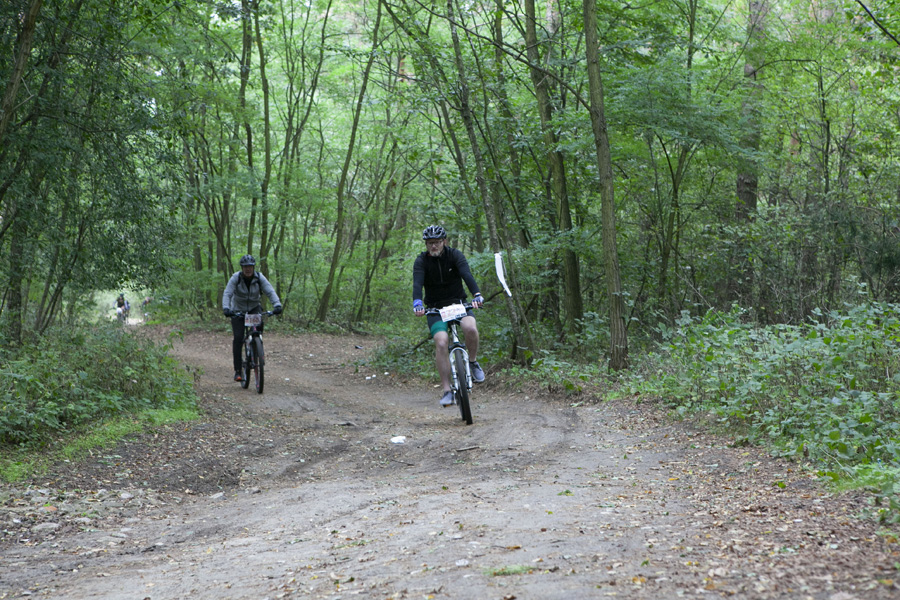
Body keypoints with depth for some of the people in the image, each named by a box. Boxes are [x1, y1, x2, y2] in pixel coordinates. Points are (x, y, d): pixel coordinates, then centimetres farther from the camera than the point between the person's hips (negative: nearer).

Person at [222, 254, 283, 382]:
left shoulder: (259, 278, -13)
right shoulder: (235, 278, -17)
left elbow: (270, 292, -22)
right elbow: (227, 294, -26)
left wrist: (277, 305, -41)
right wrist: (226, 308, -44)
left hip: (254, 308, 1)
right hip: (238, 310, -1)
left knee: (259, 323, -33)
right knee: (238, 339, -13)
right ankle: (237, 371, -6)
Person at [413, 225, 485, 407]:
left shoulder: (455, 255, -7)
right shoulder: (421, 261, -8)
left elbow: (467, 275, -23)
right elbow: (417, 283, -24)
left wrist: (477, 294, -42)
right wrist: (417, 302, -44)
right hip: (435, 309, 0)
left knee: (471, 328, -31)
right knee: (441, 343, -23)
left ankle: (472, 362, -2)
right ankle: (447, 391, -17)